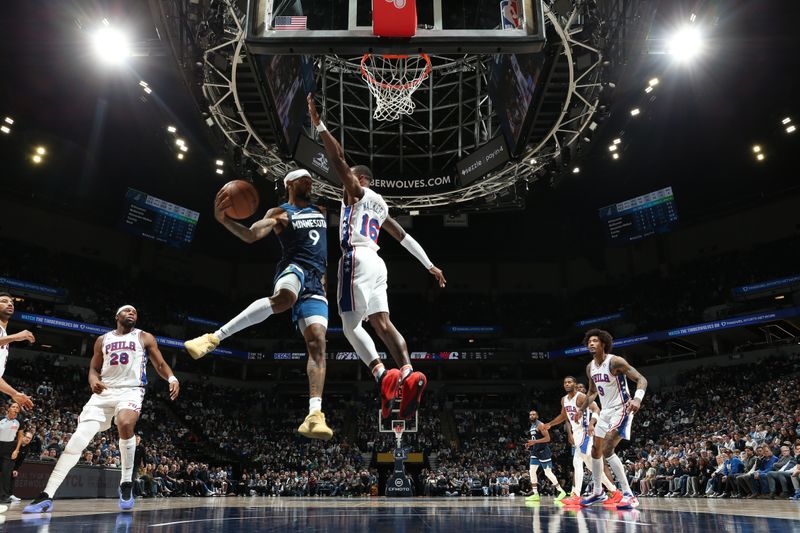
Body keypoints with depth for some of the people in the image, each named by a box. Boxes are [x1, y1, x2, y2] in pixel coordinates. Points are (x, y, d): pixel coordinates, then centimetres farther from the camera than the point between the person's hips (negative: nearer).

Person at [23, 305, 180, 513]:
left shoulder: (145, 338, 8)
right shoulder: (103, 340, 16)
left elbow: (160, 364, 6)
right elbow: (93, 368, 18)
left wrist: (172, 378, -16)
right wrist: (93, 380, -7)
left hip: (131, 390, -3)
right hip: (104, 391, 3)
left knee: (125, 424, -34)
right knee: (78, 438, -9)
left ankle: (126, 484, -17)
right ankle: (46, 496, -3)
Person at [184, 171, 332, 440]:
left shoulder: (320, 211, 27)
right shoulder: (279, 213, 8)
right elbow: (250, 235, -10)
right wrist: (224, 219, -24)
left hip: (316, 282, 5)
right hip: (293, 267, -5)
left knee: (317, 343, -15)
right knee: (284, 298, -44)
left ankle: (314, 416, -23)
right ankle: (215, 337, -36)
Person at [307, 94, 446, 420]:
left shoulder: (358, 192, 7)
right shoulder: (378, 205, 29)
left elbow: (338, 159, -8)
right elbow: (405, 237, 29)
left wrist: (318, 124, -8)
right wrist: (429, 265, 31)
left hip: (358, 259, -8)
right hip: (375, 262, 8)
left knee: (351, 324, -10)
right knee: (381, 322, 0)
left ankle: (383, 375, -27)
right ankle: (408, 374, -16)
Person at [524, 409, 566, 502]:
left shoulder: (540, 425, -13)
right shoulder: (532, 426, 15)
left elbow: (547, 438, -19)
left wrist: (535, 441, -25)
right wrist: (529, 444, 9)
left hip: (543, 451, -9)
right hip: (535, 451, 9)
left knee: (548, 472, -6)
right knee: (532, 471, 1)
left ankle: (561, 491, 6)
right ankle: (535, 494, 4)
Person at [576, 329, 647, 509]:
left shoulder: (615, 361, -19)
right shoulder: (590, 367, 6)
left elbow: (641, 379, -22)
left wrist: (637, 398, -39)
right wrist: (581, 409, 22)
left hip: (621, 409, -9)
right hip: (605, 411, 9)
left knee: (607, 450, -21)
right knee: (596, 451, 13)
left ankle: (628, 495, -15)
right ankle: (598, 493, 28)